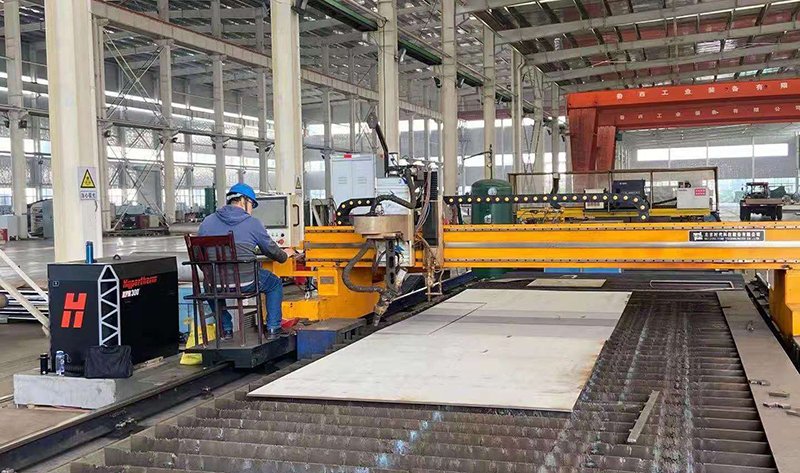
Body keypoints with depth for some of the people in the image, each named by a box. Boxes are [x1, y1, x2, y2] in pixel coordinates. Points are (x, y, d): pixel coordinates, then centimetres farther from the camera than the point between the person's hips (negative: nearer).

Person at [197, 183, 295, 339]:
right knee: (275, 284, 26)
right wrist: (285, 255, 31)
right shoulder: (252, 223, -2)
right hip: (245, 282, -3)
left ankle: (226, 329, 34)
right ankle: (273, 328, 25)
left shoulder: (207, 222, 6)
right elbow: (271, 250, 8)